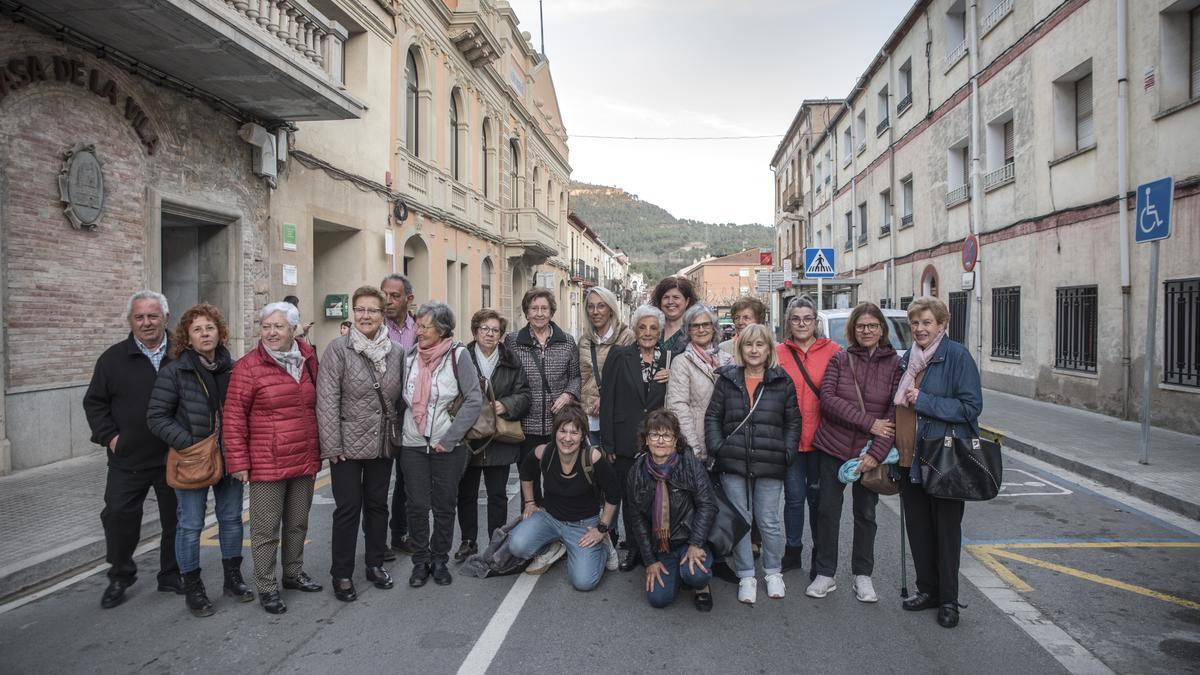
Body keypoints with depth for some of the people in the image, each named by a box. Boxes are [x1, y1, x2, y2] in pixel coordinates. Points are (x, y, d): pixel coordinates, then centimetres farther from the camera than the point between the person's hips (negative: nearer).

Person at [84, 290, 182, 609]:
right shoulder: (114, 358, 0)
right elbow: (94, 402, 7)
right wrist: (109, 436, -4)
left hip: (175, 458, 0)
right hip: (128, 460, 0)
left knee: (176, 520, 10)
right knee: (118, 516, 3)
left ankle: (172, 577, 26)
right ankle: (120, 575, 26)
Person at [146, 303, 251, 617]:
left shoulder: (232, 368, 3)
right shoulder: (174, 371, -8)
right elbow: (157, 417, -9)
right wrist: (188, 443, -18)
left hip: (229, 458, 4)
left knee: (231, 519, 14)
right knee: (190, 525, 6)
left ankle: (233, 578, 32)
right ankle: (192, 588, 22)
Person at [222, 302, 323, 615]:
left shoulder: (308, 359, 4)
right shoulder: (248, 366, -10)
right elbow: (234, 417, -10)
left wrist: (319, 448, 14)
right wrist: (238, 461, -12)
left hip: (305, 461, 5)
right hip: (266, 465, -5)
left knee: (298, 523, 19)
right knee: (266, 528, 5)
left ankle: (294, 573, 36)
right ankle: (266, 587, 19)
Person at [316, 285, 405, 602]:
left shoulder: (396, 352, 4)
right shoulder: (338, 349, -8)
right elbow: (327, 401, -11)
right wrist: (331, 446, -14)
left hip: (383, 444, 4)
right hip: (348, 445, -4)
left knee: (378, 505, 14)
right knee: (348, 508, 1)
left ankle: (375, 564, 29)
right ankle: (342, 574, 15)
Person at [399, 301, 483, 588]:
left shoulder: (457, 354, -8)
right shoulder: (410, 356, 4)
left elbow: (474, 400, -11)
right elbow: (402, 399, 14)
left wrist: (449, 439, -13)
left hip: (448, 445, -3)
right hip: (413, 444, 3)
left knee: (444, 506, 8)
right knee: (417, 505, 5)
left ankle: (439, 560, 25)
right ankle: (420, 561, 21)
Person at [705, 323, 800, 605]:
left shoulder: (783, 382, 4)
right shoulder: (727, 379, 5)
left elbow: (793, 422, 6)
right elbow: (712, 417, 6)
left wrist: (786, 453, -3)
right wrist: (718, 448, -4)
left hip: (770, 465, -1)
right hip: (733, 465, 1)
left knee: (769, 521, 8)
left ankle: (773, 572, 29)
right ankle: (746, 576, 21)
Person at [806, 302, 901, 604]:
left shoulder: (895, 364, -3)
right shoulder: (839, 360, 0)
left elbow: (896, 413, -7)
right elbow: (827, 399, -10)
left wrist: (877, 452, -16)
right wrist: (869, 423, -17)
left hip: (871, 452, 0)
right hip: (833, 446, 1)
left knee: (866, 513, 12)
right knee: (828, 510, 6)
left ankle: (862, 575, 27)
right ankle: (826, 574, 20)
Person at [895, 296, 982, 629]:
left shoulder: (957, 356, -10)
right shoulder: (907, 359, 11)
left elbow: (971, 406, -15)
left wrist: (923, 401, -19)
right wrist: (895, 447, 12)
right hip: (910, 458, 6)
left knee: (946, 529, 5)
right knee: (917, 527, 13)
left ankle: (948, 600, 19)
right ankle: (927, 589, 29)